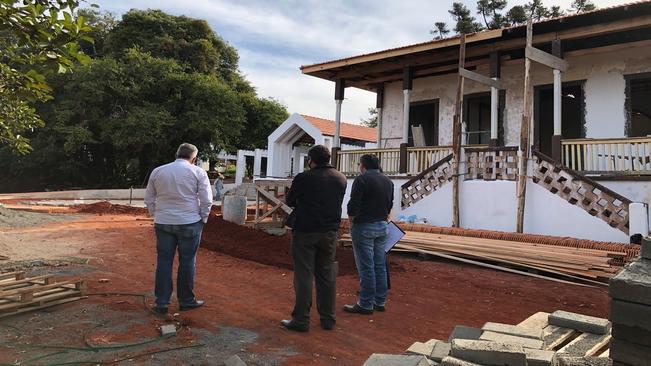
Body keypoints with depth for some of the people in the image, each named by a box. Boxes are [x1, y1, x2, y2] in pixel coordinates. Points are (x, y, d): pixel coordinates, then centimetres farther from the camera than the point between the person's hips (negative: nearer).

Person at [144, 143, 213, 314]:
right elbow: (207, 200, -7)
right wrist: (203, 219, 6)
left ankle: (161, 302, 14)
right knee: (187, 262, 7)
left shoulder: (157, 171, 7)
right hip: (189, 223, -3)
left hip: (163, 223, 3)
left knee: (164, 262, 10)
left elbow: (149, 199, 12)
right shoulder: (197, 172, -5)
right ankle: (186, 300, 17)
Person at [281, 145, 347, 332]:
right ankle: (328, 318, 19)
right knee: (327, 275, 12)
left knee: (303, 276, 2)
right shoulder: (341, 178, 4)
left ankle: (301, 320, 7)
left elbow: (289, 201, -1)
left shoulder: (304, 178, -13)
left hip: (305, 232, -5)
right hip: (330, 232, 5)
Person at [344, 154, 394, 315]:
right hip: (382, 226, 8)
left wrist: (351, 218, -2)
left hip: (364, 227, -7)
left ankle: (365, 304, 4)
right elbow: (390, 204, 16)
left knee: (366, 267, -2)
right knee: (380, 266, 13)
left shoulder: (362, 179, -13)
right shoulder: (388, 181, 12)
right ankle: (380, 302, 20)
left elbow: (353, 204, -18)